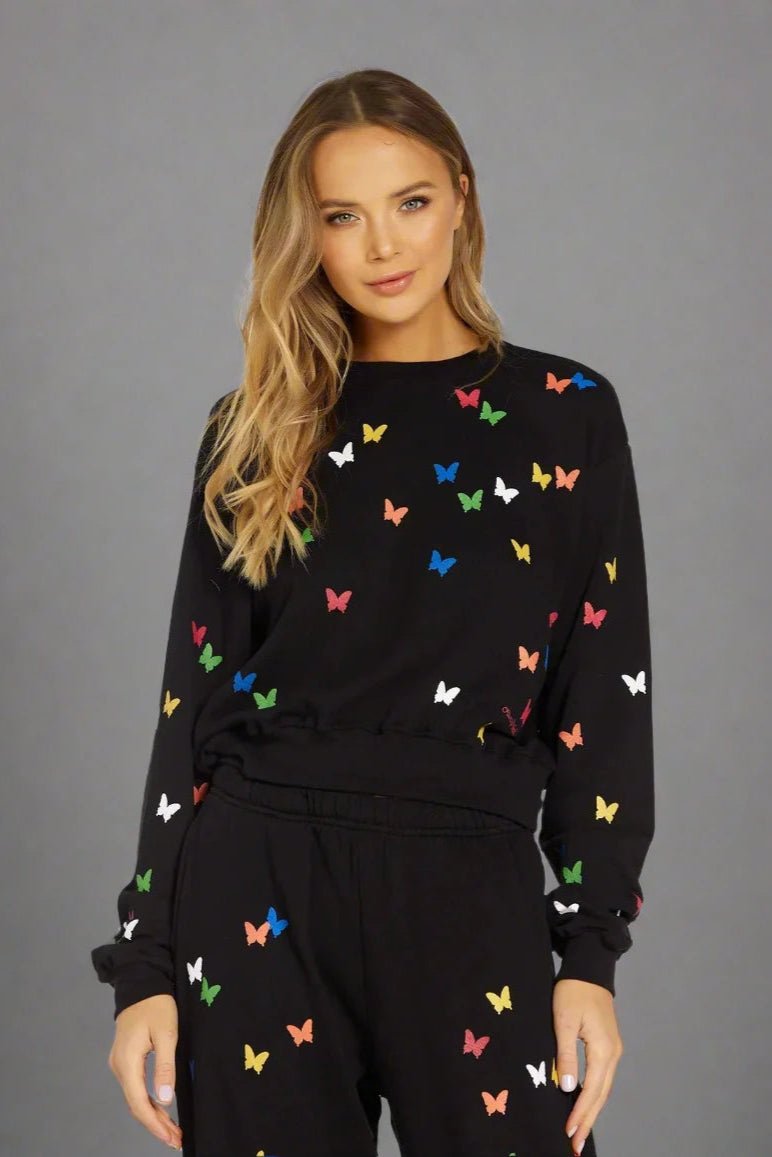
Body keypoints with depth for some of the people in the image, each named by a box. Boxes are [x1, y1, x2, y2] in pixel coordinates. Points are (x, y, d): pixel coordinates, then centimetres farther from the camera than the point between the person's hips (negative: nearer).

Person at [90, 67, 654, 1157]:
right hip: (257, 885, 1)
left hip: (473, 895, -1)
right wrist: (146, 965, 2)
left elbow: (604, 696, 3)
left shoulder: (567, 414, 4)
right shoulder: (257, 429, 7)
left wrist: (591, 952, -3)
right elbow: (197, 697, 6)